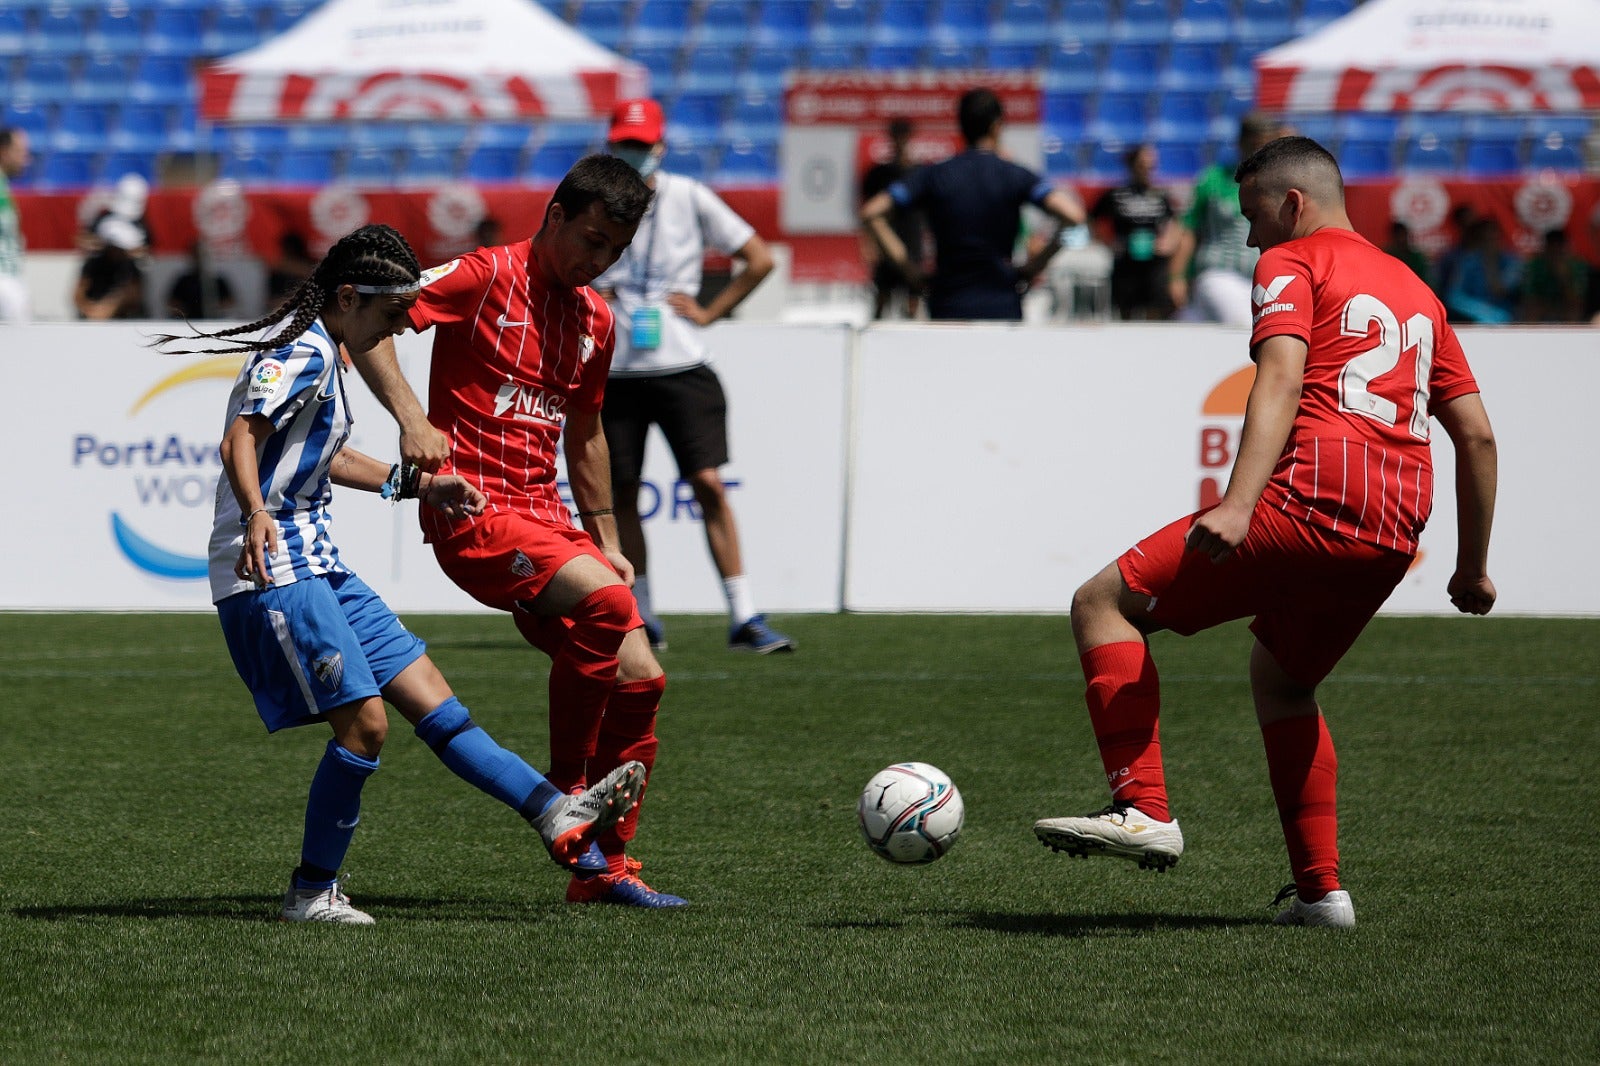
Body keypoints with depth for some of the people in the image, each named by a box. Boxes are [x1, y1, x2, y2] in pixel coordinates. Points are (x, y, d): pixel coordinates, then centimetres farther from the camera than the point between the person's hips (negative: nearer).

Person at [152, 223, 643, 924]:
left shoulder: (321, 356, 19)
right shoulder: (304, 353, -13)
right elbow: (240, 441, -28)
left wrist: (418, 485, 34)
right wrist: (255, 515, -45)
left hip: (316, 568, 11)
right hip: (271, 571, -11)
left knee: (427, 694, 6)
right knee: (364, 722, -13)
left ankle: (555, 817, 5)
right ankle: (312, 893, -2)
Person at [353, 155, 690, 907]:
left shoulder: (596, 320, 16)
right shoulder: (484, 276, -6)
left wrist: (605, 539, 24)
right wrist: (411, 417, -24)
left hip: (546, 515, 8)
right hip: (472, 509, -8)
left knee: (638, 678, -1)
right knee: (603, 603, -30)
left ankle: (606, 867, 11)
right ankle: (564, 799, -16)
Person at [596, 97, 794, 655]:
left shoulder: (689, 199, 0)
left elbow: (760, 258, 4)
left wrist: (709, 312, -2)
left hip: (681, 368, -2)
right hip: (613, 373, 2)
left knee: (709, 484, -10)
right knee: (621, 494, 6)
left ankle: (743, 617, -10)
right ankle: (641, 615, 21)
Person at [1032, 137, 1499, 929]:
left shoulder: (1292, 264, 6)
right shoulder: (1415, 291, 26)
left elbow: (1280, 380, -13)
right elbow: (1477, 434, 24)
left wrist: (1238, 506, -26)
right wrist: (1473, 567, 30)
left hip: (1308, 503, -8)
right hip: (1394, 536, 8)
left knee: (1104, 604, -1)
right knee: (1278, 678, 29)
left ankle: (1143, 811, -13)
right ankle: (1320, 888, 21)